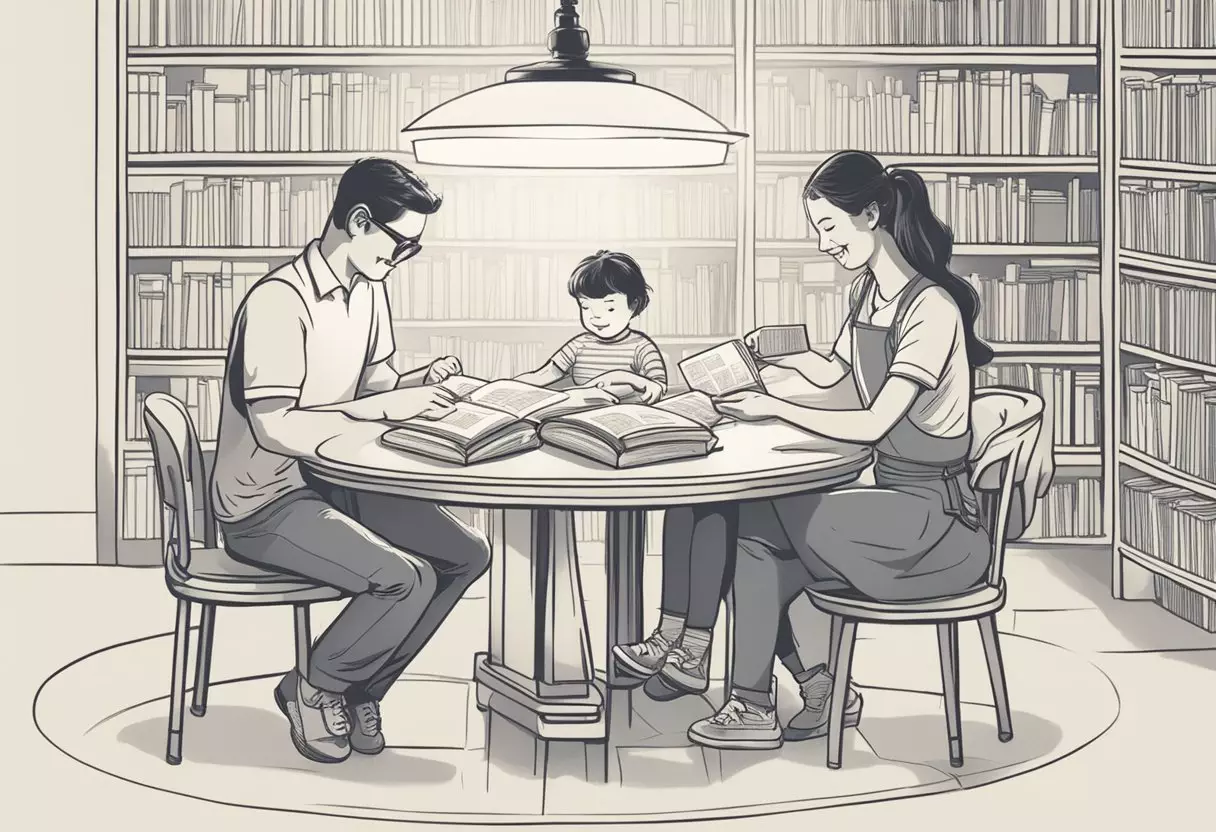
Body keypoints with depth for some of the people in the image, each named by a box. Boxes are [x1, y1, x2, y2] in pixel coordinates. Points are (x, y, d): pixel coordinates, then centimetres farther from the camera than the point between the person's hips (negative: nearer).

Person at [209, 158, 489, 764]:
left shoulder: (368, 291, 7)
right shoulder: (279, 302, -22)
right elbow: (276, 429, -27)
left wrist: (416, 384, -4)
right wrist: (383, 407, -25)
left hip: (334, 481, 9)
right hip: (266, 504, -9)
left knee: (466, 554, -4)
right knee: (406, 578, -26)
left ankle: (359, 690, 8)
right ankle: (313, 689, 0)